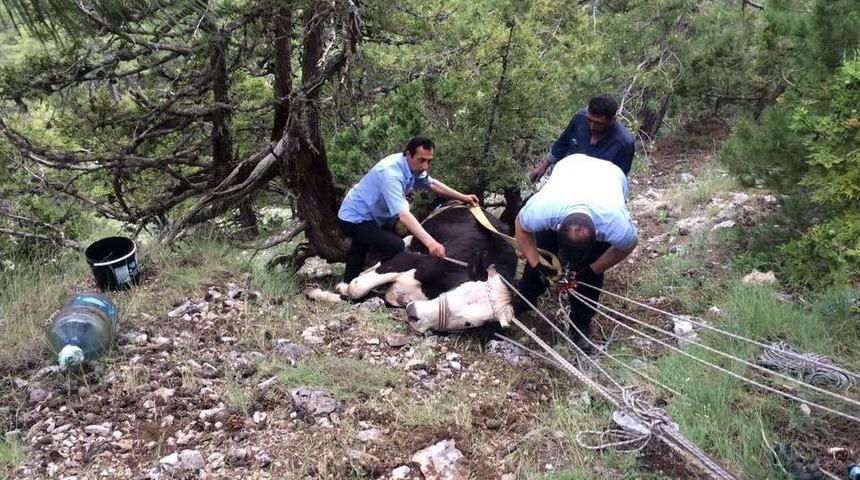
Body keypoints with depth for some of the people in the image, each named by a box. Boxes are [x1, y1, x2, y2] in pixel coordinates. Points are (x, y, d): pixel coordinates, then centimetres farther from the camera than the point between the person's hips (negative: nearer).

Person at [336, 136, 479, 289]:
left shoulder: (412, 166, -8)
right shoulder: (391, 173, -35)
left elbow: (432, 183, 11)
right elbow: (404, 215, -45)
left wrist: (463, 197, 7)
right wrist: (430, 242, -54)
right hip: (355, 219, -10)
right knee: (395, 247, -24)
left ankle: (348, 284, 48)